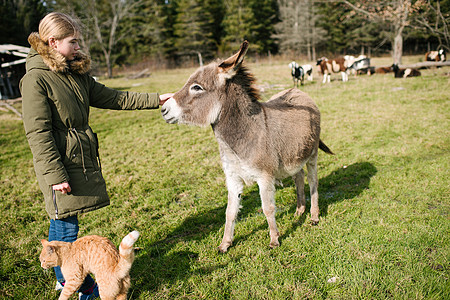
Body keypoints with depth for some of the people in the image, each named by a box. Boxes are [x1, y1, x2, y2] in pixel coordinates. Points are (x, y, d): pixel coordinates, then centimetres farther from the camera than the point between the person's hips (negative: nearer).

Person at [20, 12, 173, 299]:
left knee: (61, 222, 18)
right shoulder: (36, 79, -13)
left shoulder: (77, 74, 12)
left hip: (82, 158, 8)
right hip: (60, 162, -7)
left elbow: (112, 98, 11)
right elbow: (38, 133, -16)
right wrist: (56, 174, -19)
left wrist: (155, 99, 6)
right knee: (65, 225, 4)